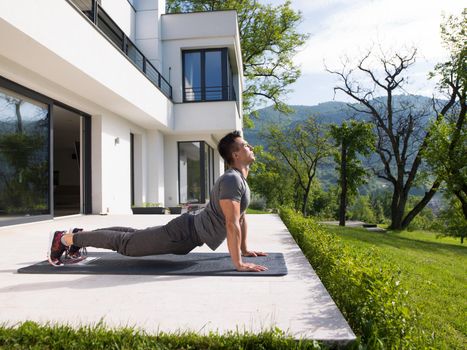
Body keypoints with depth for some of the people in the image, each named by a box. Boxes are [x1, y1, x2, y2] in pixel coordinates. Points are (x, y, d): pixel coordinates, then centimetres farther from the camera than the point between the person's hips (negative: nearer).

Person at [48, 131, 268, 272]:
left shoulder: (240, 179, 10)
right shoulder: (232, 180, -24)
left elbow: (241, 217, 18)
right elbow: (232, 223, -32)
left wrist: (244, 250, 18)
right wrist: (238, 263, -31)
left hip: (190, 230, 10)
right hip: (186, 233, -10)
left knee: (134, 236, 21)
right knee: (127, 244, 1)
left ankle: (79, 236, 33)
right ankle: (66, 238, 13)